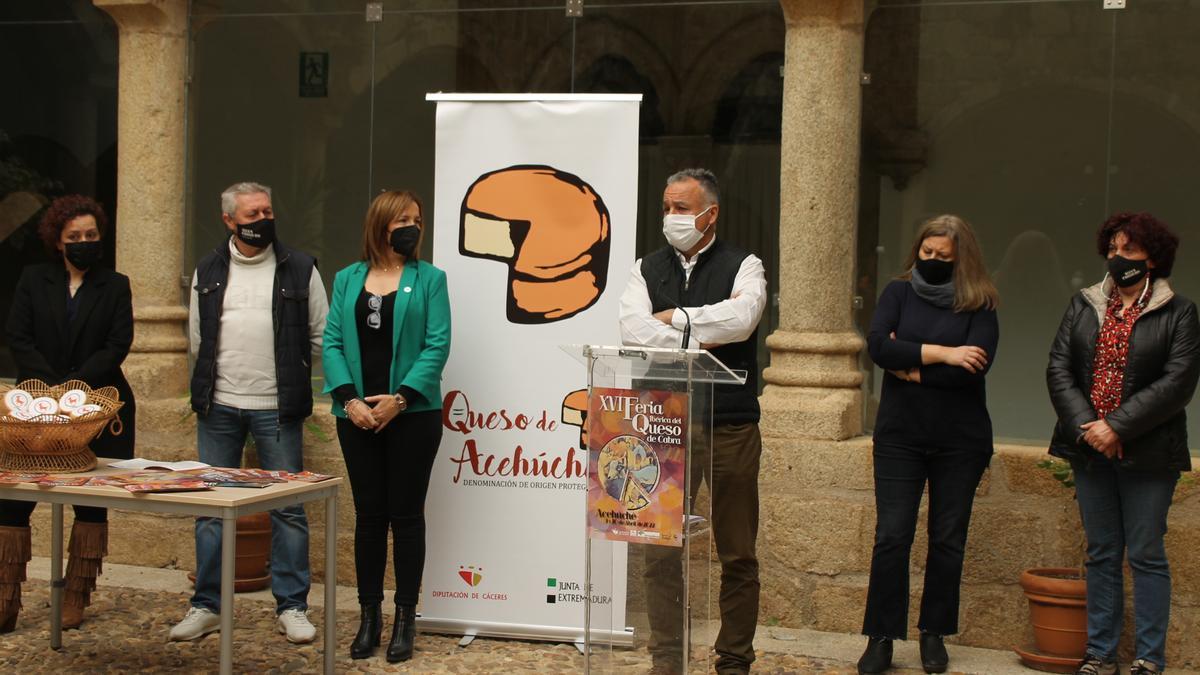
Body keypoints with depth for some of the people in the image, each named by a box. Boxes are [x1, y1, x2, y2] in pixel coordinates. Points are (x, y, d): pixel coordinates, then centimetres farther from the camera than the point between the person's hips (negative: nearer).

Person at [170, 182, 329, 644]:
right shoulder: (208, 272, 9)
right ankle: (206, 606, 16)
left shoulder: (300, 269, 1)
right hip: (218, 407, 3)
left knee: (288, 509, 1)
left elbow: (321, 337, 4)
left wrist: (290, 379, 5)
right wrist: (218, 381, 12)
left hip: (277, 409, -2)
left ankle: (291, 607, 10)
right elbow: (197, 339, 15)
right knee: (211, 507, 7)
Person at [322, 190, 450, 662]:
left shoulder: (429, 278, 2)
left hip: (412, 414, -2)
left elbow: (438, 345, -6)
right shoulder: (347, 279, 9)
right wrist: (349, 399, -11)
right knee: (368, 514, 7)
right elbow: (332, 341, 3)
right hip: (357, 416, 2)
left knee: (406, 514, 3)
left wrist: (400, 398, -14)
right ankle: (369, 617, 16)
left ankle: (405, 620, 11)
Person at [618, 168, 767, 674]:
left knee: (738, 555, 5)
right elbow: (634, 330, -6)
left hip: (730, 428, -2)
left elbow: (742, 319, -18)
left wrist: (675, 318, -8)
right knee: (660, 554, 1)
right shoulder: (647, 269, 11)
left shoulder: (743, 266, 3)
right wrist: (699, 340, -12)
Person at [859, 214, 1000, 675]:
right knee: (891, 536, -3)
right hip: (899, 435, 1)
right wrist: (940, 353, -17)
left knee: (948, 539, 7)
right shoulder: (898, 293, 5)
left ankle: (934, 633, 19)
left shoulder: (979, 304, -1)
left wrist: (910, 367, -13)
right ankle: (881, 637, 3)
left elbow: (975, 367, -16)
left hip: (961, 439, 0)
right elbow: (876, 345, -12)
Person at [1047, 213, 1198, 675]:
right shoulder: (1083, 306, 10)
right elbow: (1058, 369, 2)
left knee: (1146, 555, 0)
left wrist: (1117, 427, -17)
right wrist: (1086, 425, -12)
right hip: (1090, 448, 4)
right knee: (1101, 554, 9)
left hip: (1147, 453, -4)